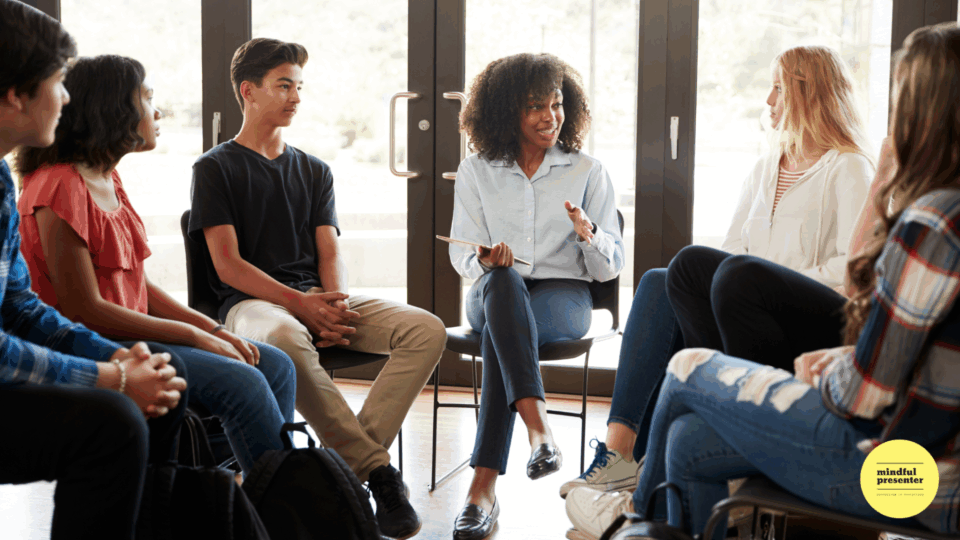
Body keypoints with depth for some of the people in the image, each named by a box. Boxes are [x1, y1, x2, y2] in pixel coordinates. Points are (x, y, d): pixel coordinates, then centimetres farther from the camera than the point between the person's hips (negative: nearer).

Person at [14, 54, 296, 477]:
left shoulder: (108, 180, 14)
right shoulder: (61, 187, -16)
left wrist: (214, 330, 1)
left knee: (276, 366, 2)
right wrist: (195, 336, -16)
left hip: (128, 333, 10)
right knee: (241, 383, -23)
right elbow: (84, 309, -19)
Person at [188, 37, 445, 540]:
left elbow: (330, 253, 14)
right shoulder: (216, 168, 7)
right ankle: (377, 469, -34)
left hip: (317, 298, 5)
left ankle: (351, 461, -30)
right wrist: (297, 302, -17)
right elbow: (228, 265, -4)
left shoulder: (314, 171, 24)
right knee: (285, 337, -43)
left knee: (427, 328, -21)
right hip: (252, 301, -5)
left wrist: (335, 307, -9)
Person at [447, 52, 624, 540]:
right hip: (493, 295, 1)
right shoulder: (476, 172, 12)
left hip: (564, 297, -1)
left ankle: (484, 485, -42)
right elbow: (462, 253, 8)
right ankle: (539, 429, -53)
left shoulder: (588, 172, 9)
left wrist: (588, 235, -18)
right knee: (501, 281, -39)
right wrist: (486, 261, -16)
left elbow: (609, 267, 6)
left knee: (499, 332, -36)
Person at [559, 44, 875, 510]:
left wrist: (776, 286, -16)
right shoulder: (766, 168, 25)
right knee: (658, 283, -20)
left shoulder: (848, 169, 2)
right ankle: (620, 448, -30)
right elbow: (732, 248, 19)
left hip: (820, 323, -7)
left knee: (693, 262, -27)